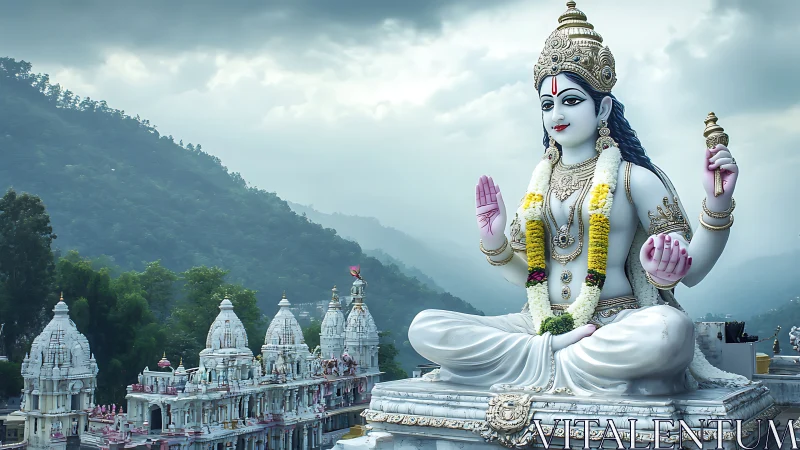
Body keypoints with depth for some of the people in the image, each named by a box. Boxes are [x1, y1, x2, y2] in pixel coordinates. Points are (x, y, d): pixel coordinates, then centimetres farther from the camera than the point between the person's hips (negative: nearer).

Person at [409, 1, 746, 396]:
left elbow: (691, 272, -1)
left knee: (669, 328, -40)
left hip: (613, 322, -3)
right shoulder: (539, 182, 15)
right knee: (424, 328, -17)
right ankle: (556, 350, -17)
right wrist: (494, 242, 1)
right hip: (540, 325, 4)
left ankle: (546, 364, -20)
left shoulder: (634, 177, 3)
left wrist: (718, 203, -13)